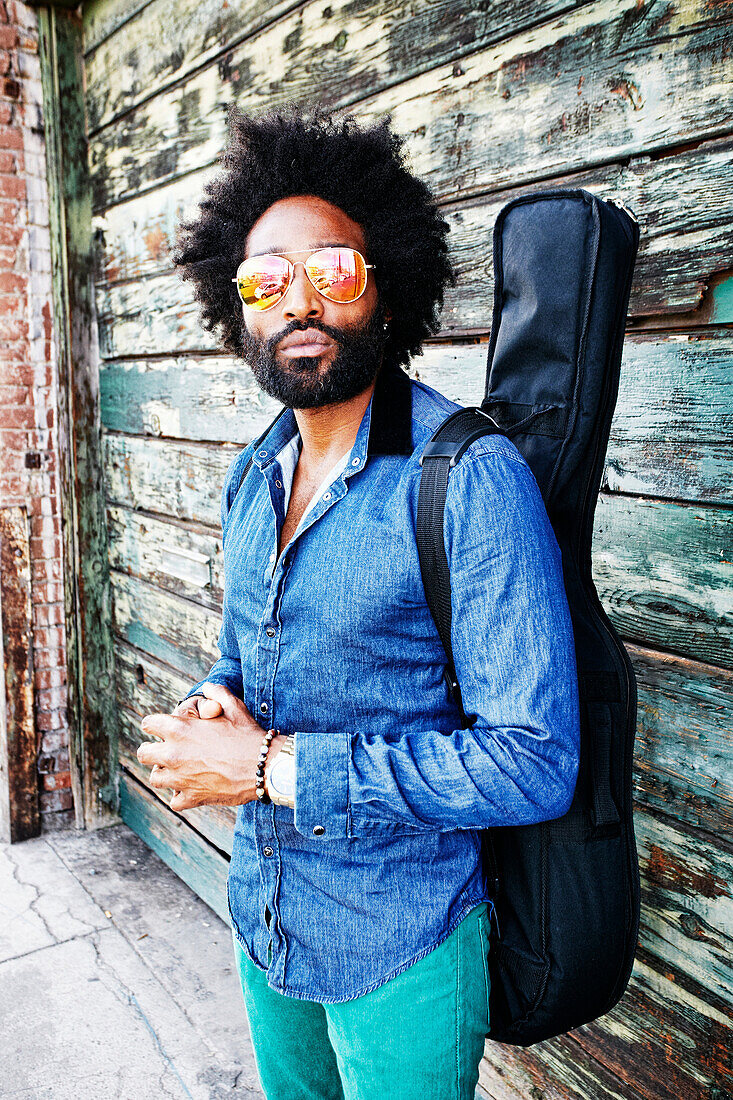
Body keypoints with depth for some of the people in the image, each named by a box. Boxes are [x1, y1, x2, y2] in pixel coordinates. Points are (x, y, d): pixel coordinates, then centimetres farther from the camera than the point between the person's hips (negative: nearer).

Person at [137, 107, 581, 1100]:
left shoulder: (474, 479, -23)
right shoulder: (250, 479, 1)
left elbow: (535, 763, -26)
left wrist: (275, 767, -25)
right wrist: (213, 706, -10)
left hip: (402, 950, -6)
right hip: (262, 914, 7)